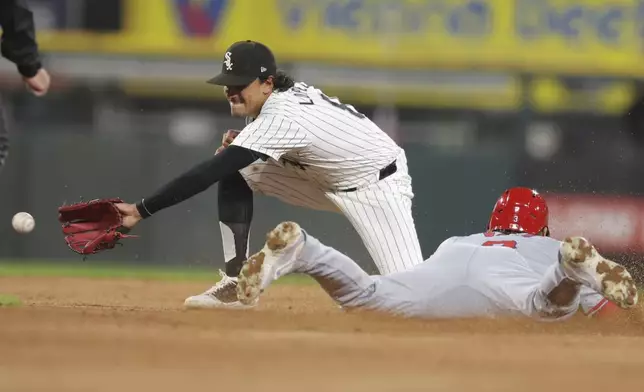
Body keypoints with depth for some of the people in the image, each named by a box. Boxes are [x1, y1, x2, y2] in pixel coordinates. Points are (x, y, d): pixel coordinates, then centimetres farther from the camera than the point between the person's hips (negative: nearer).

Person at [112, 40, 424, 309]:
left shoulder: (282, 117, -33)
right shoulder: (283, 95, -5)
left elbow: (208, 173, -37)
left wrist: (142, 210, -39)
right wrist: (237, 146, -10)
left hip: (380, 185, -9)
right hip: (330, 182, 9)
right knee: (235, 173, -6)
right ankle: (237, 284, -4)